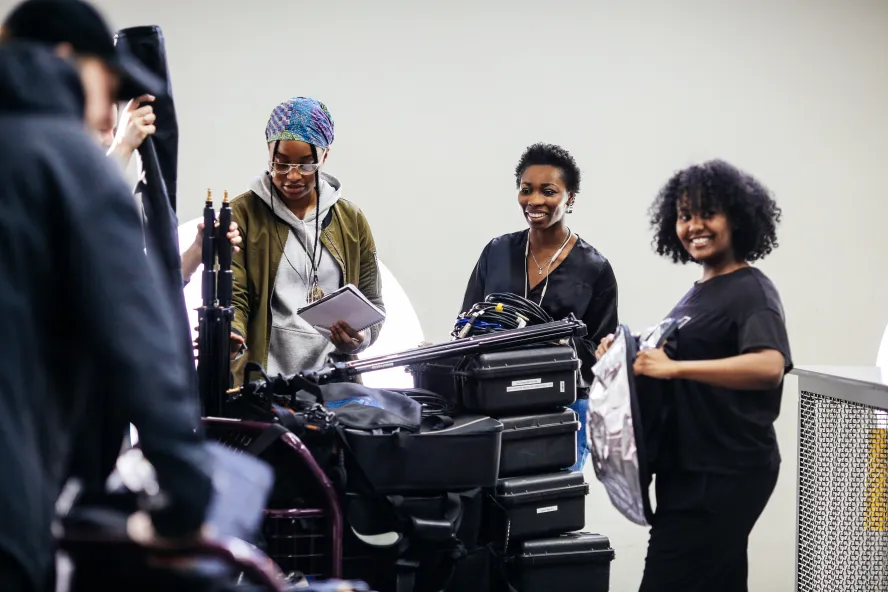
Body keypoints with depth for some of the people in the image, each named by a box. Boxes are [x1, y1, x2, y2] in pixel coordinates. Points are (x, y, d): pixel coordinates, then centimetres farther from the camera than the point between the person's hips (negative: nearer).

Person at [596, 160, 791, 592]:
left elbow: (769, 366, -30)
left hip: (724, 474, -10)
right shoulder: (700, 292, 15)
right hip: (695, 470, 10)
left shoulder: (751, 291, -13)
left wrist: (675, 367, -33)